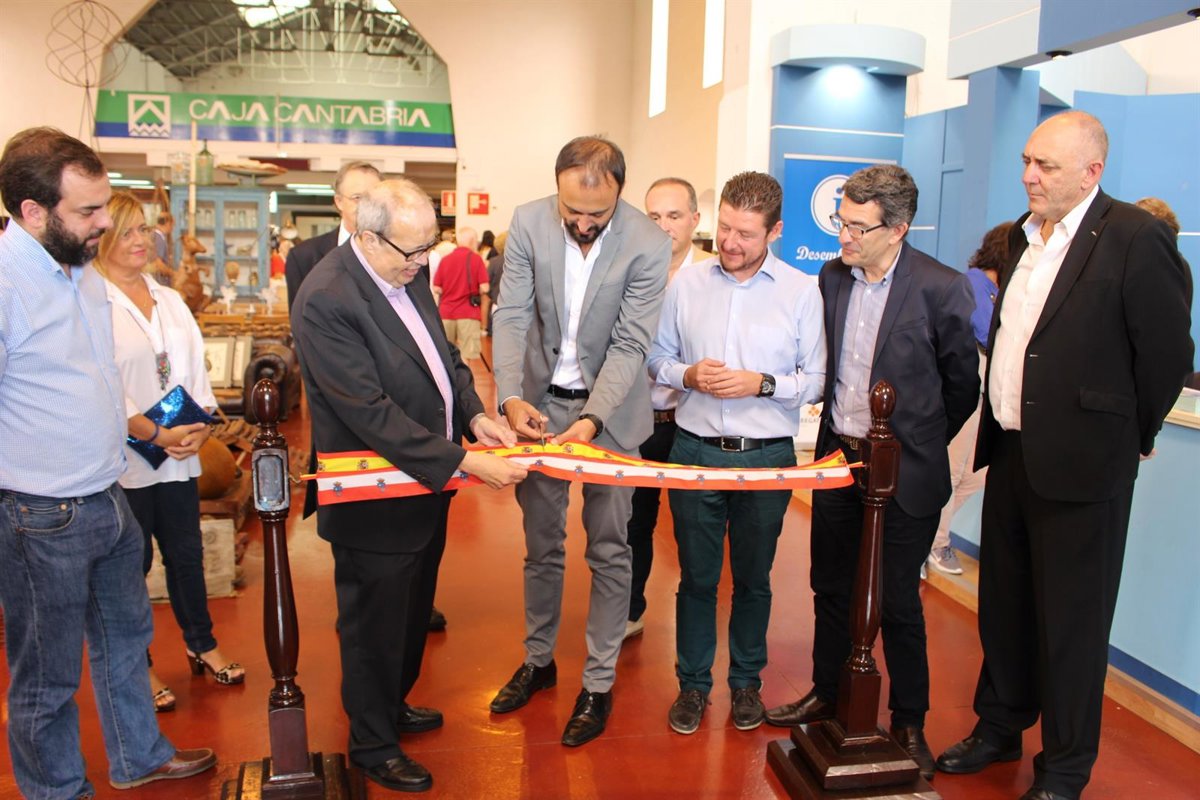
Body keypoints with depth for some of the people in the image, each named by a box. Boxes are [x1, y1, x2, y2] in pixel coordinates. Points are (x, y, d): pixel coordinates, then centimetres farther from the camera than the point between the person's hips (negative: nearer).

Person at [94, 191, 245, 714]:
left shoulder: (169, 299, 11)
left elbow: (195, 364, 8)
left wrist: (201, 421, -7)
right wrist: (156, 435, -16)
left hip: (179, 454, 6)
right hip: (125, 459, -5)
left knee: (187, 553, 16)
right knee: (132, 563, 9)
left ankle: (202, 644, 33)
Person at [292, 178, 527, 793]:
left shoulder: (407, 273, 2)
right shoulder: (325, 300, -25)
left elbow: (443, 354, 13)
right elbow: (372, 412, -29)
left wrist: (473, 414, -4)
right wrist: (464, 462, -28)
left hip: (426, 483, 9)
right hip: (376, 502, -8)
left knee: (412, 611, 25)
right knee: (375, 625, 11)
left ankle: (391, 704, 49)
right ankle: (372, 745, 34)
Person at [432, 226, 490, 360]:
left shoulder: (445, 259, 5)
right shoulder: (475, 258, -4)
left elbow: (436, 289, 3)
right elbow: (484, 288, -10)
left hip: (446, 312, 4)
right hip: (468, 313, -4)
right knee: (465, 356, -2)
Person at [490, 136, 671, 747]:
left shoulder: (649, 246, -18)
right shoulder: (528, 223, -11)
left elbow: (629, 345, -18)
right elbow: (512, 316, -10)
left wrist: (591, 420, -29)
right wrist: (510, 397, -23)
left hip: (610, 407, -2)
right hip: (539, 401, 3)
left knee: (608, 550, 6)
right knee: (541, 542, 16)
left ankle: (599, 683, 22)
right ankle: (538, 659, 36)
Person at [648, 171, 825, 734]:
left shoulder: (802, 292, -2)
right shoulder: (686, 283, 3)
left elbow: (817, 380, -3)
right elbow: (658, 356, 10)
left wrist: (762, 384, -17)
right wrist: (687, 375, -10)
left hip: (766, 456, -1)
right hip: (695, 450, 1)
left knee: (753, 577, 14)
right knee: (696, 575, 11)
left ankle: (746, 681, 33)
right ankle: (692, 683, 28)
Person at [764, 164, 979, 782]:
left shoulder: (942, 289, -14)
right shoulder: (831, 277, 2)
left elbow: (962, 386, -3)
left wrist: (916, 446, 6)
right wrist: (837, 435, 15)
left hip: (904, 473, -5)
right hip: (837, 455, 5)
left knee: (897, 601, 6)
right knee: (831, 587, 17)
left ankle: (909, 721, 26)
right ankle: (826, 695, 36)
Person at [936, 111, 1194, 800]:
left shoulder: (1137, 238, -13)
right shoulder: (1023, 237, 10)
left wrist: (1133, 437, 0)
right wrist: (1003, 427, 13)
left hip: (1080, 463, -7)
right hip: (1010, 453, 7)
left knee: (1071, 621, 6)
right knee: (1005, 606, 19)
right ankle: (1000, 729, 39)